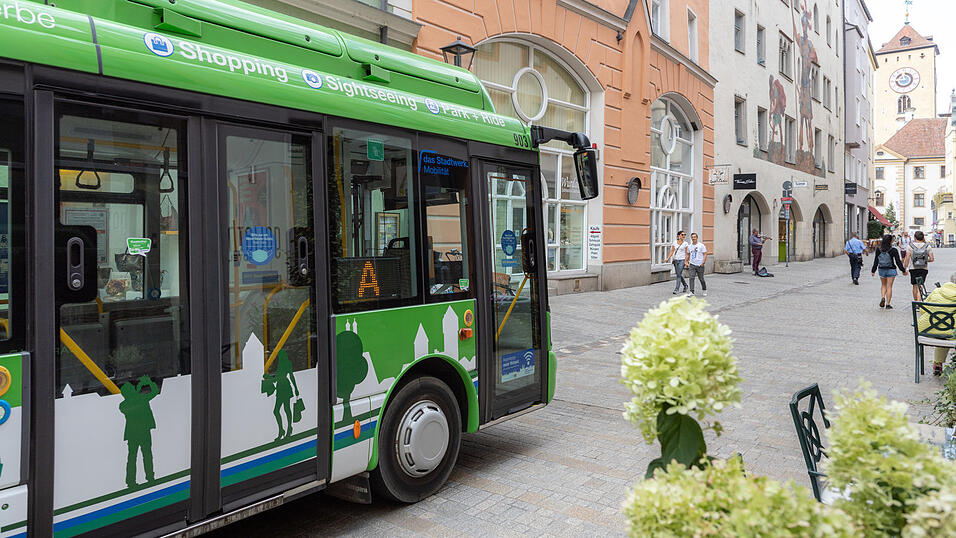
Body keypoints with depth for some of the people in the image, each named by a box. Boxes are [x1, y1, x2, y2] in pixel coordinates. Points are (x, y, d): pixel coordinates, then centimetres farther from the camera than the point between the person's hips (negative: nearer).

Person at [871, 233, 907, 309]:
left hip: (881, 270, 3)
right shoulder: (894, 250, -13)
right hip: (891, 270, -3)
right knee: (889, 286, 3)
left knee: (883, 285, 20)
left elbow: (876, 261, 1)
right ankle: (887, 304, 5)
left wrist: (873, 271, 9)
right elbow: (898, 262, -9)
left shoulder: (878, 250, -4)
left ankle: (883, 297, -3)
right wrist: (903, 270, 1)